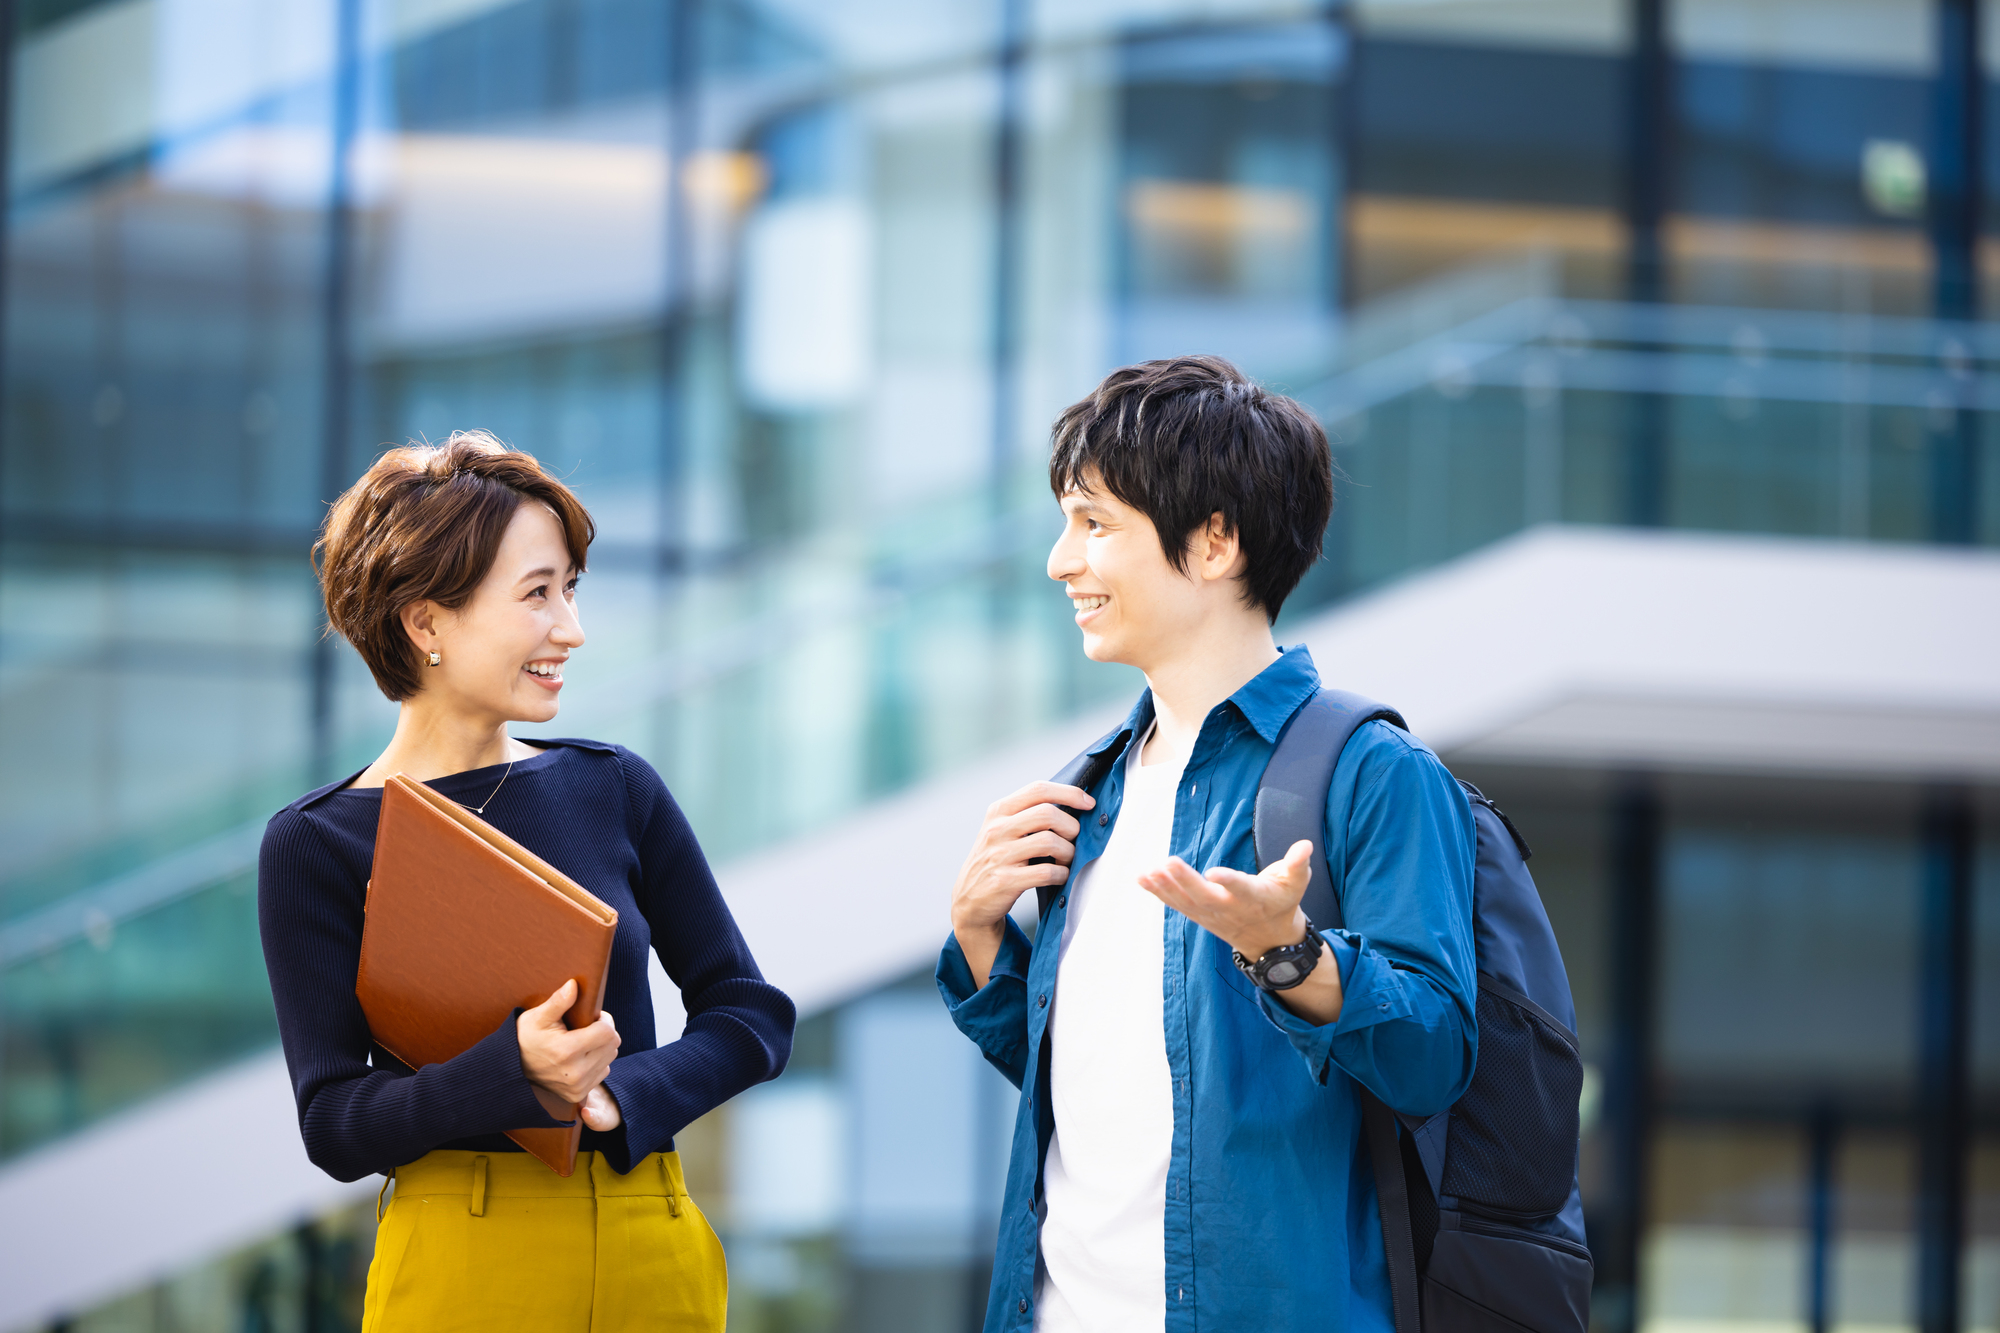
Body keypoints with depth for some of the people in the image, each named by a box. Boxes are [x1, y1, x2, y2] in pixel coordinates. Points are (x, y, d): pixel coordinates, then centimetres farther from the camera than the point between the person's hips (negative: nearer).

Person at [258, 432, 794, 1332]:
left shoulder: (614, 790, 5)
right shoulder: (317, 844, -3)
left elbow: (753, 1018, 7)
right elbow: (334, 1126, -8)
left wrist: (618, 1096, -11)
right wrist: (513, 1071, -24)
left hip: (655, 1256, 3)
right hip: (463, 1261, -3)